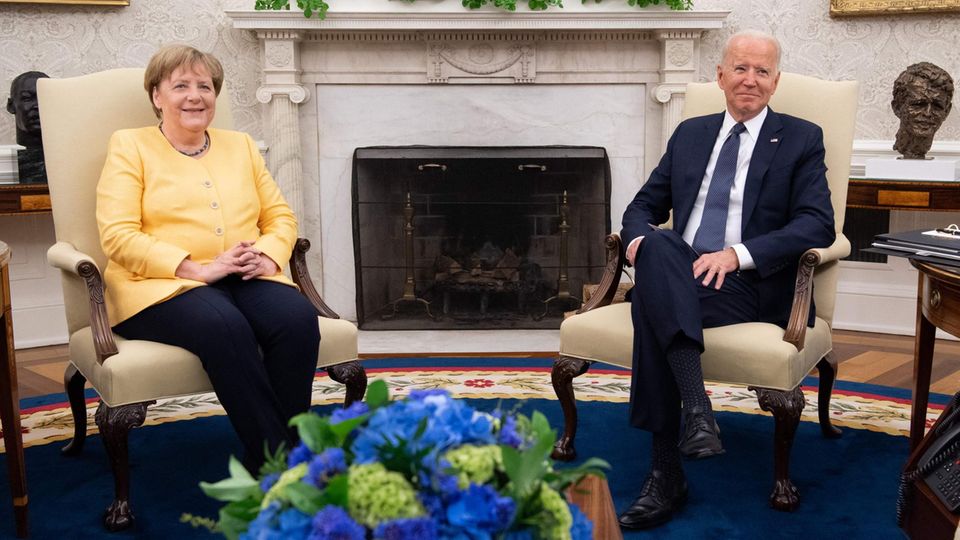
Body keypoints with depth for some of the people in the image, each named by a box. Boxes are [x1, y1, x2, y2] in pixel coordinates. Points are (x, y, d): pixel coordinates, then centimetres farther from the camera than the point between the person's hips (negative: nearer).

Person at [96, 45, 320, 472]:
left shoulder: (240, 146, 22)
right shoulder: (130, 146, 7)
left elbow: (280, 216, 18)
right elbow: (118, 236, -5)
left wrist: (269, 256, -6)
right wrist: (197, 268, -16)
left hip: (244, 280, 4)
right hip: (162, 287, -4)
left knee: (297, 317, -29)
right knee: (225, 325, -37)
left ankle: (272, 461, -22)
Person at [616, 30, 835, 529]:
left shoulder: (801, 140, 9)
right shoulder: (689, 134, 21)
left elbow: (818, 225, -4)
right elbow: (644, 207, 19)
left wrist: (738, 254, -20)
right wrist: (639, 239, -7)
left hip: (753, 285, -4)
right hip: (676, 277, 4)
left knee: (651, 303, -33)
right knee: (657, 247, -34)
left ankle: (666, 475, -31)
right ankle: (697, 409, -38)